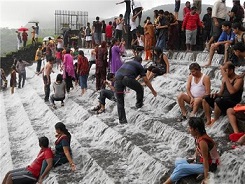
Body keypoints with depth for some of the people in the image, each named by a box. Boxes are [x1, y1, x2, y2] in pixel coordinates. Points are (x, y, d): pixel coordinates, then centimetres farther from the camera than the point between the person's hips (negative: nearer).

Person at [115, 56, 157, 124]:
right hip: (127, 78, -5)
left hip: (117, 78, 5)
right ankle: (139, 104, 37)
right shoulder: (139, 66, 22)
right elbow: (146, 81, 19)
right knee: (140, 89, 26)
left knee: (120, 101, 15)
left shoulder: (127, 63, 38)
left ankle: (122, 120, 15)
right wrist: (153, 90, 31)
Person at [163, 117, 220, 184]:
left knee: (181, 167, -21)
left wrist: (206, 178, -26)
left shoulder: (202, 141, -30)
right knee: (178, 162, 3)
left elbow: (205, 160, -28)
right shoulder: (198, 136, -4)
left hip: (209, 165, -10)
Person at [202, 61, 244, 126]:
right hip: (223, 99, 8)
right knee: (205, 99, -8)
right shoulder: (224, 79, 11)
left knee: (217, 101, -34)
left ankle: (214, 122, -14)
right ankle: (208, 120, -11)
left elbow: (232, 91, -28)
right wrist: (216, 94, -7)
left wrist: (226, 78, -23)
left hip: (233, 102, -7)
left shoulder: (239, 79, -10)